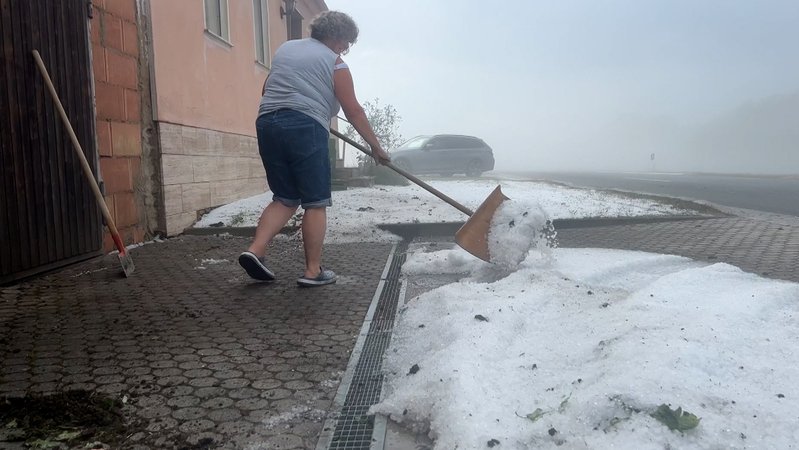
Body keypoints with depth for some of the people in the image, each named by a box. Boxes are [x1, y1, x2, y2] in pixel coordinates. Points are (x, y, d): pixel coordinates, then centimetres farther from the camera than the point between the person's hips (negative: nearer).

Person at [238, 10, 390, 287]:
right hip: (304, 128, -6)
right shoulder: (335, 63, 4)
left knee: (285, 199, 14)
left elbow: (266, 89, 28)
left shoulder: (285, 48, 22)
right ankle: (313, 271, 2)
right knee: (315, 203, 1)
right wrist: (376, 148, 9)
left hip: (267, 123, 7)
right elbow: (354, 113, 2)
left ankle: (255, 251, -1)